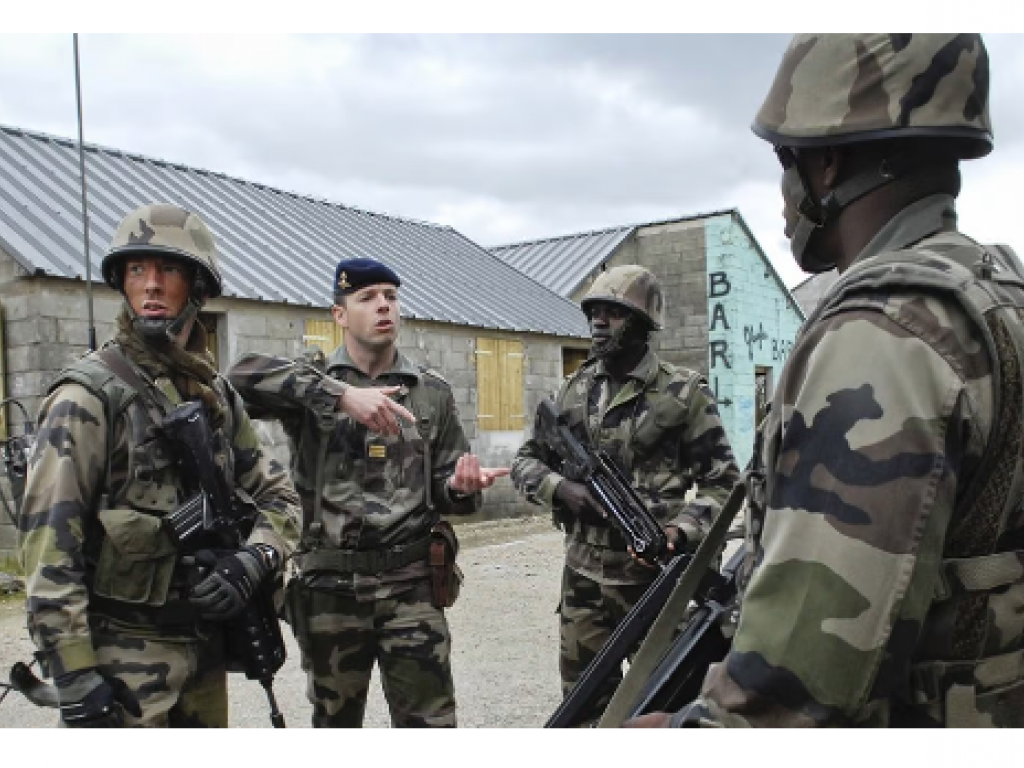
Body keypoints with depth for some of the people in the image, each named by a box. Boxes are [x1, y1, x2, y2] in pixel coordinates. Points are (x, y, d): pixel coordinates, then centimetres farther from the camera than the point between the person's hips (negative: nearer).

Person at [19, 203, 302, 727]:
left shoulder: (217, 395, 7)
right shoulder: (90, 395, -12)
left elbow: (278, 495, 11)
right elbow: (49, 543, -16)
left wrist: (253, 560, -9)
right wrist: (76, 678, -19)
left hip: (205, 645, 6)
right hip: (124, 654, -6)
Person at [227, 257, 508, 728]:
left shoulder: (432, 392, 6)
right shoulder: (312, 382, 0)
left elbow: (445, 488, 11)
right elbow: (242, 375, -21)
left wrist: (462, 486, -14)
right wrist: (340, 395, -30)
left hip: (412, 584, 1)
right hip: (330, 586, 0)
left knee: (431, 723, 3)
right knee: (335, 720, 18)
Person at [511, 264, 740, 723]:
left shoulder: (683, 392, -6)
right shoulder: (575, 390, 7)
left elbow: (722, 481, -5)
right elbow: (526, 461, 11)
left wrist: (682, 530, -21)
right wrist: (560, 488, -10)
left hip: (653, 574, -4)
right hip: (583, 575, 4)